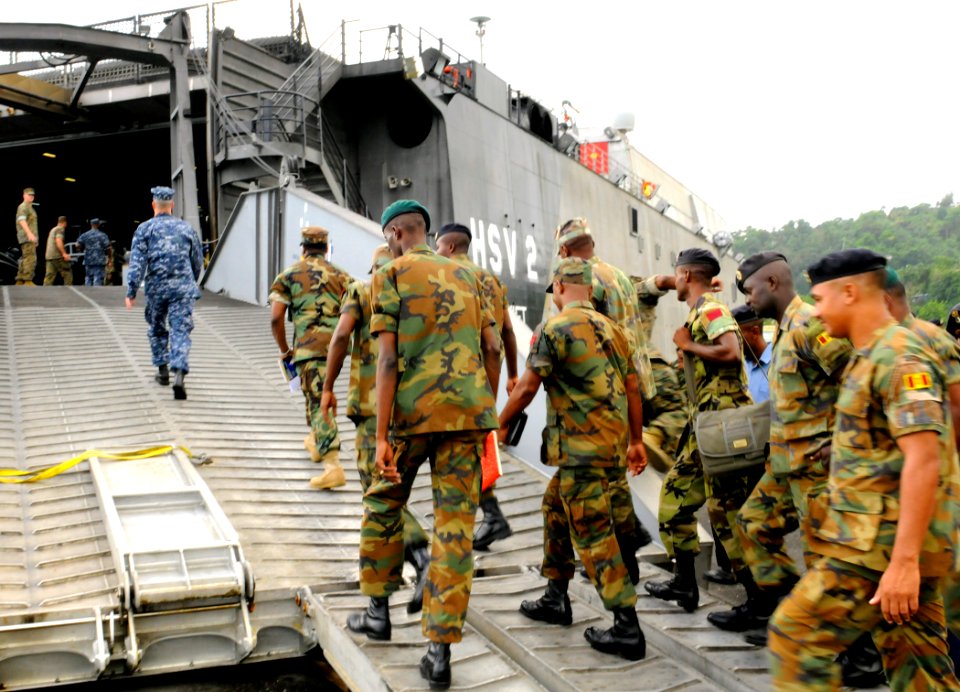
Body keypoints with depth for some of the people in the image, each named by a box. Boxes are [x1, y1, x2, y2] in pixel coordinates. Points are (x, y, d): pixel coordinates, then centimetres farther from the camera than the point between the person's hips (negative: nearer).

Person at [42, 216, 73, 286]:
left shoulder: (53, 229, 24)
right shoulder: (60, 229, -5)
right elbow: (58, 241, -19)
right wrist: (64, 253, -22)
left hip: (49, 256, 9)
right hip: (57, 256, -9)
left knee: (49, 276, 3)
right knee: (68, 273, -3)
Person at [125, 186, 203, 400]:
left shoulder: (145, 228, 2)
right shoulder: (187, 228, 9)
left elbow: (137, 262, -7)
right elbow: (198, 262, 15)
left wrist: (131, 292, -6)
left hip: (155, 287, 0)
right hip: (182, 288, 0)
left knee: (157, 329, 20)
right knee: (180, 332, -4)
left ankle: (163, 370, 26)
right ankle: (179, 374, -21)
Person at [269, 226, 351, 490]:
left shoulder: (288, 275, 6)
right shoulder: (339, 275, 14)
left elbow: (276, 317, -3)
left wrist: (284, 350, 8)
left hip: (309, 347, -4)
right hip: (336, 345, 4)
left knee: (319, 404, -8)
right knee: (319, 394, 29)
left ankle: (333, 466, -19)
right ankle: (316, 441, 44)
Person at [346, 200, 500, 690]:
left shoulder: (391, 275, 1)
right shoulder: (465, 275, 16)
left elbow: (388, 359, -8)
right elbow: (492, 349, 12)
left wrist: (382, 437, -9)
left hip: (413, 411, -3)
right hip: (468, 410, 4)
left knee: (383, 504, 20)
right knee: (455, 525, 2)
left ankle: (378, 611, 30)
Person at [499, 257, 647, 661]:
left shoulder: (555, 329, -10)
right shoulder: (611, 329, 13)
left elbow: (527, 388, -10)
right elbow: (632, 389, 15)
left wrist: (500, 424, 5)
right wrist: (636, 441, 22)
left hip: (582, 446, -9)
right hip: (612, 442, 9)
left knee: (593, 535, -5)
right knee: (556, 506, 22)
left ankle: (627, 630, -4)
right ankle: (556, 600, 30)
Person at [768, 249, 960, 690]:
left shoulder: (898, 357, -16)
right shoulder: (871, 357, 17)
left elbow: (924, 459, -24)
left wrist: (903, 560, -28)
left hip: (886, 542, -10)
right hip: (897, 542, 10)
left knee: (795, 636, -6)